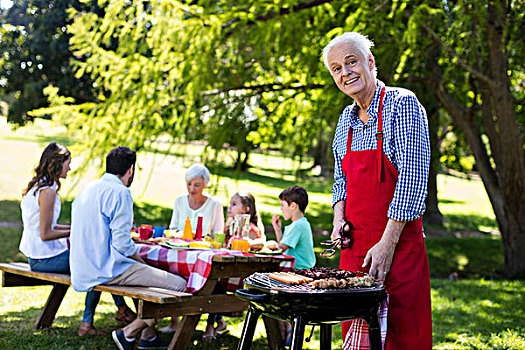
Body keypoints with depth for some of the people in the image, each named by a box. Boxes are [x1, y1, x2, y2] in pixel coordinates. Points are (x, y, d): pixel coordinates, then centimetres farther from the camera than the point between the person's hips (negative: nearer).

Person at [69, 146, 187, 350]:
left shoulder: (88, 189, 13)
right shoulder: (120, 193, -14)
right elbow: (122, 243, -20)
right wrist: (141, 261, -1)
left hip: (83, 270, 10)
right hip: (107, 270, -10)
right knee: (178, 285, -13)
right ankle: (127, 333, -7)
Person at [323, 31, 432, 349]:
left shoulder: (402, 104, -9)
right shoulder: (347, 118, 13)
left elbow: (412, 178, -16)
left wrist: (388, 242, -19)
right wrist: (339, 217, 2)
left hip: (397, 243, -7)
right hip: (354, 245, 7)